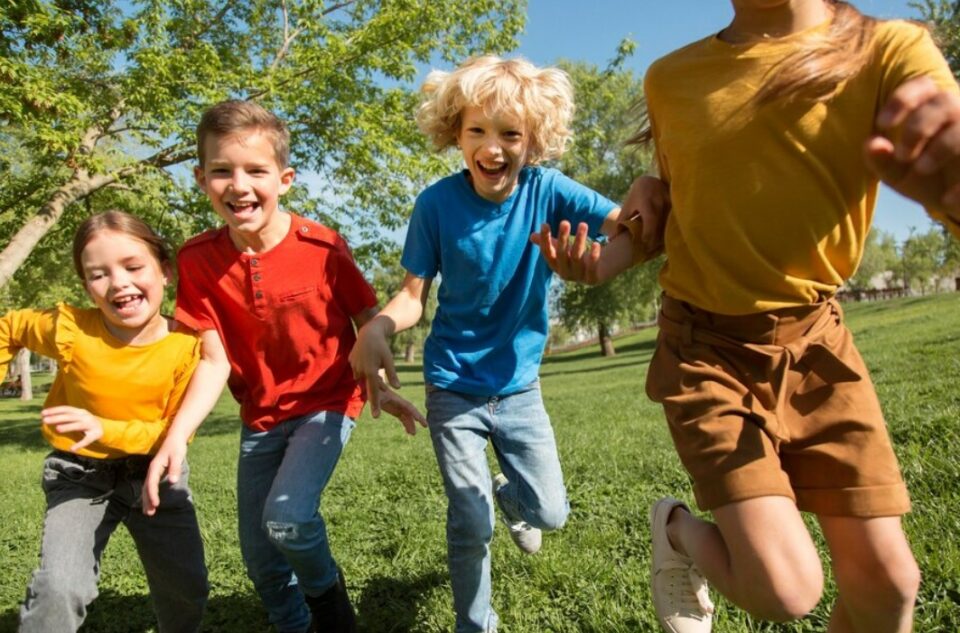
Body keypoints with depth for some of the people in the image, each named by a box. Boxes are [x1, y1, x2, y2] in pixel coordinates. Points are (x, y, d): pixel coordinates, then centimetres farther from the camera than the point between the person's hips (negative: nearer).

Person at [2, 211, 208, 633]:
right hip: (81, 475, 0)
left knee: (187, 588, 6)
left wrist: (106, 431, -32)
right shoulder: (70, 330, -19)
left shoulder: (188, 345, -20)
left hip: (154, 474, 1)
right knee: (59, 589, -21)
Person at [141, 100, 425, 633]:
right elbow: (215, 360, -11)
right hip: (261, 416, 4)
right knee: (260, 559, 11)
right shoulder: (197, 261, -10)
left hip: (327, 403, -4)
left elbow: (368, 321, -5)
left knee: (287, 517, -24)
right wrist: (177, 434, -24)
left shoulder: (322, 247, -18)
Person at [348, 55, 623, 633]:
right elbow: (414, 296, -11)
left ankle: (509, 496, 44)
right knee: (471, 526, 2)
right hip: (454, 387, -1)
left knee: (550, 512, 6)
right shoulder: (439, 202, -15)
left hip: (519, 385, 2)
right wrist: (375, 328, -32)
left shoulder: (545, 190, -14)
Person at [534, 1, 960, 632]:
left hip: (816, 338, 2)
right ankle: (678, 528, 20)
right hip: (705, 344, -1)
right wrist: (605, 260, -8)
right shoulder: (672, 79, -1)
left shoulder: (888, 51, -8)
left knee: (888, 581, 2)